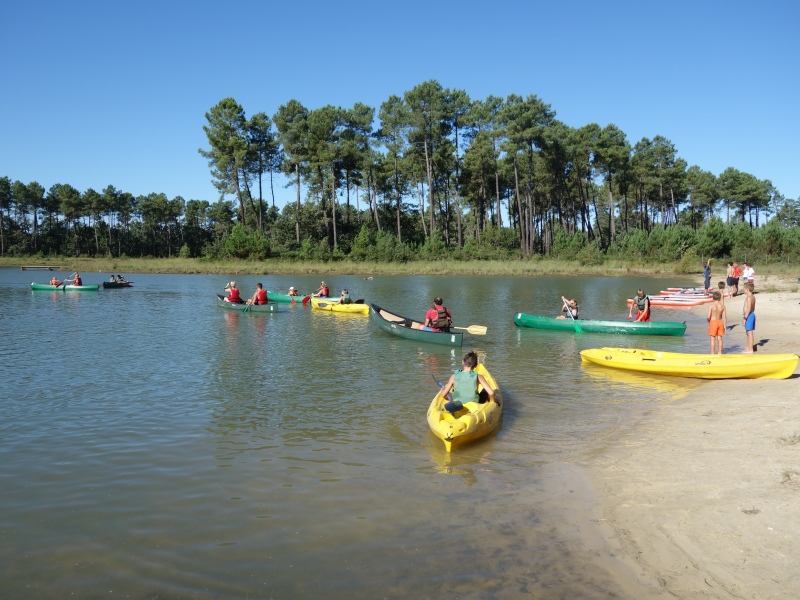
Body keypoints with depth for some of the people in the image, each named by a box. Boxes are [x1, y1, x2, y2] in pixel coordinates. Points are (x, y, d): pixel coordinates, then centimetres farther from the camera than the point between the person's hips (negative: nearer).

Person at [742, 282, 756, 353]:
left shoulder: (749, 297, -18)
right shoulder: (753, 297, 13)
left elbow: (749, 308, -23)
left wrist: (745, 318, -22)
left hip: (749, 315, -10)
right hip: (752, 315, 10)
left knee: (749, 332, -6)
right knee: (747, 332, 19)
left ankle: (750, 349, -3)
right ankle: (748, 347, 28)